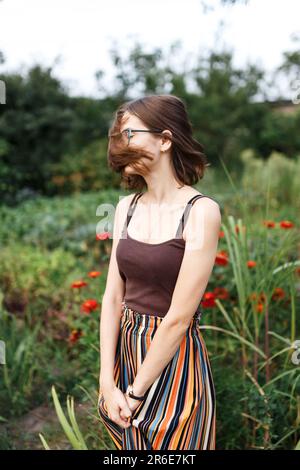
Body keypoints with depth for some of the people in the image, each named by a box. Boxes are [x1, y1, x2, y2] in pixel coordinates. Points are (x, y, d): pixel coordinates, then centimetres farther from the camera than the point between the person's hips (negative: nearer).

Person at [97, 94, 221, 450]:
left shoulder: (201, 211, -17)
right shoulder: (126, 207, 1)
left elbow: (179, 316, -19)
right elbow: (113, 296, -2)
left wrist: (136, 392, -13)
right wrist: (107, 381, -8)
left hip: (173, 362, -5)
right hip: (124, 349, 5)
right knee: (129, 440, 23)